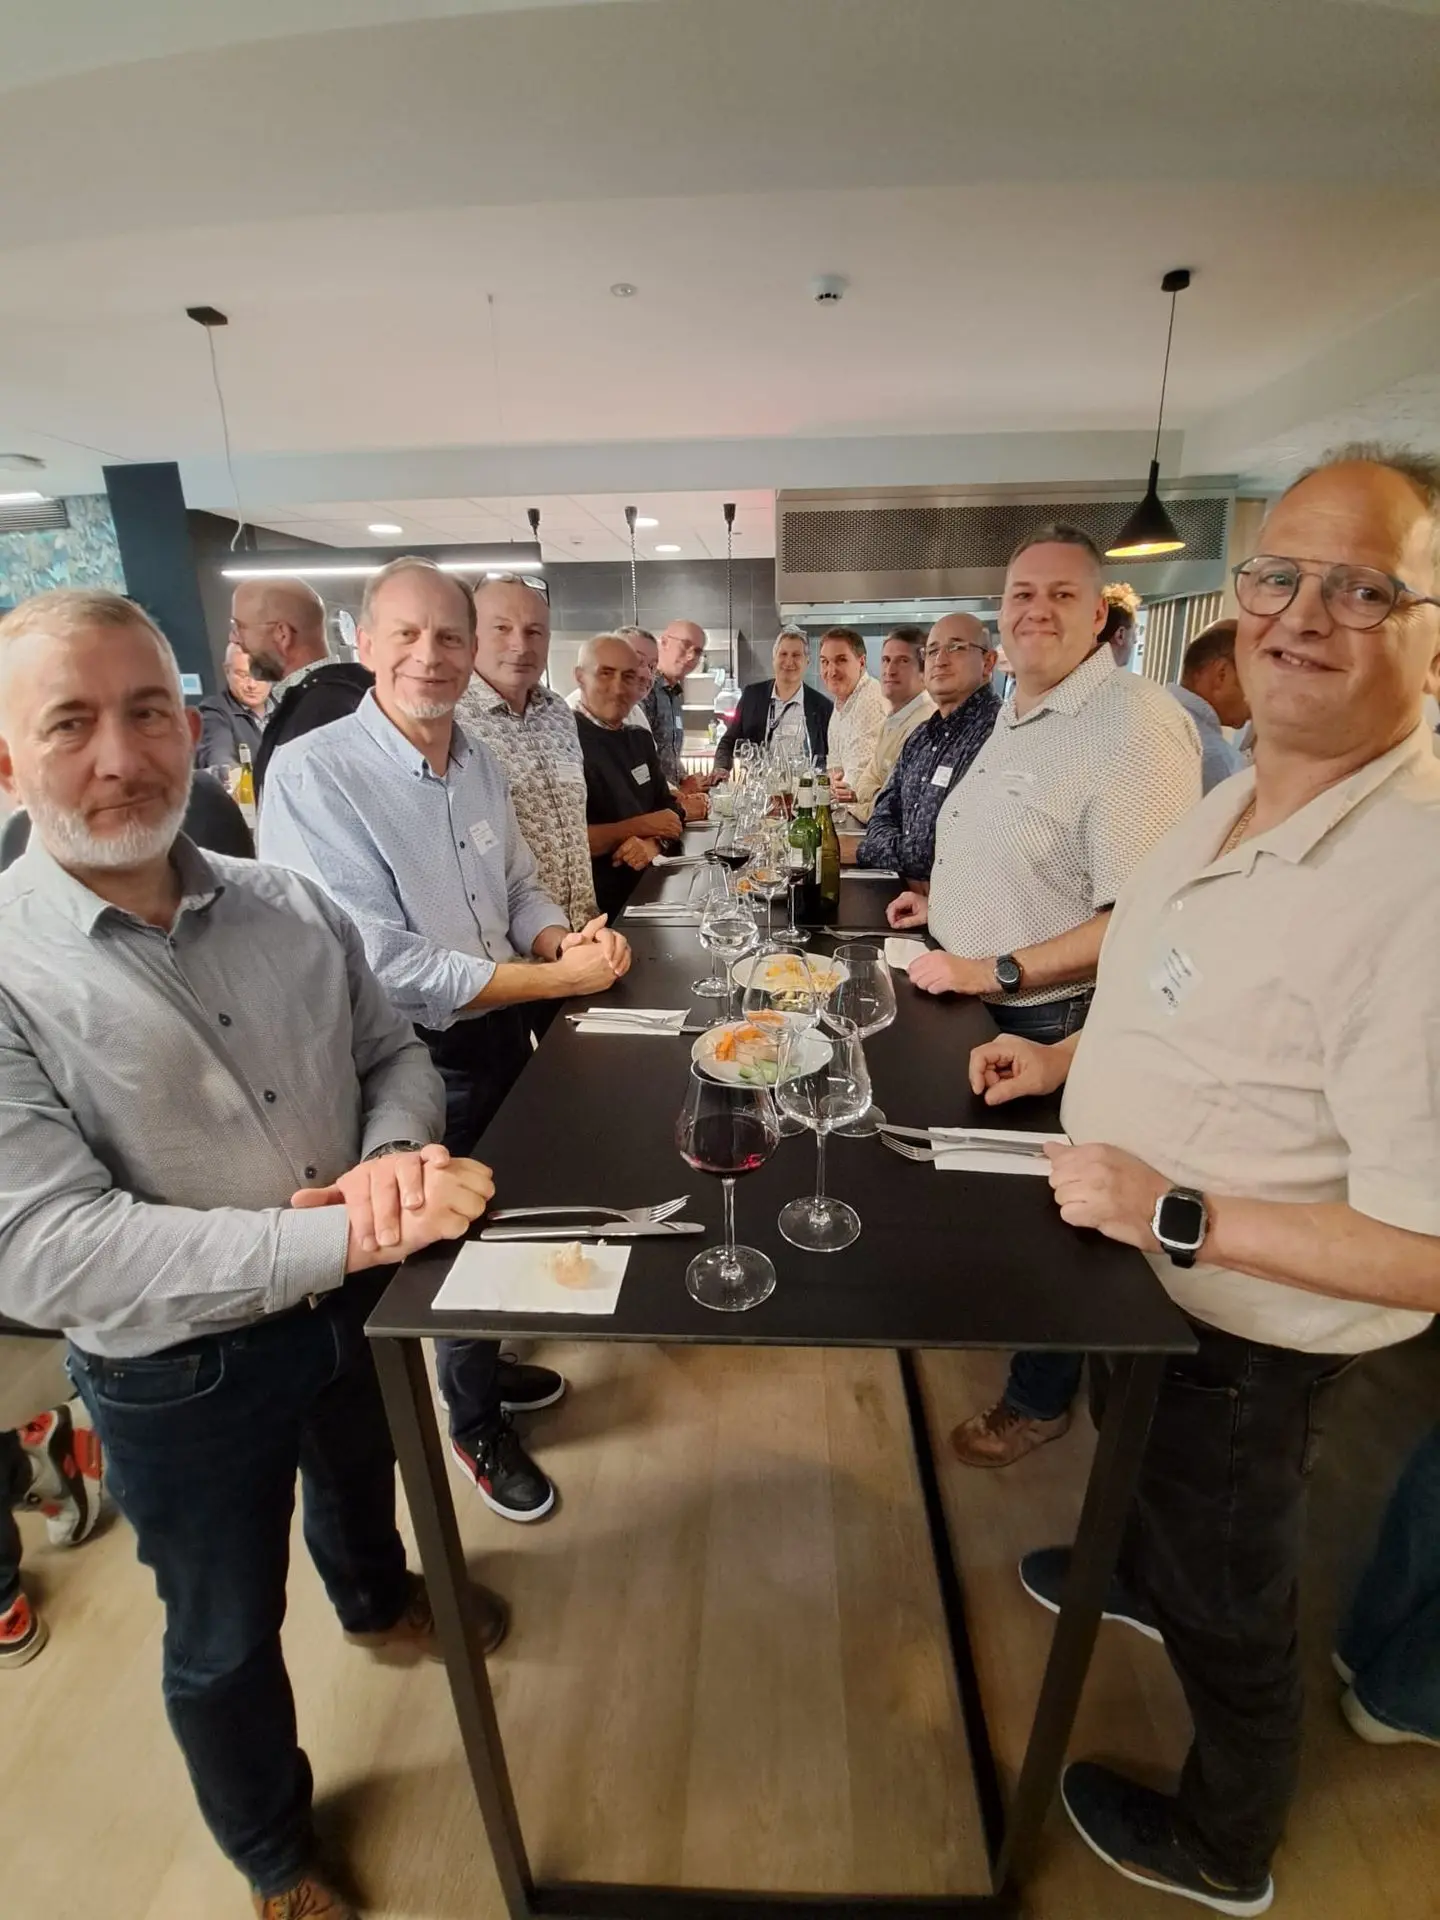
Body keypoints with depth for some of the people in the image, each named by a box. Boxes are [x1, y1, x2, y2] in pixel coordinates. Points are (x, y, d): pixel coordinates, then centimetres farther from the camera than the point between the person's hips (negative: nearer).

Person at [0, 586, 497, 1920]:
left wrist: (395, 1154, -23)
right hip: (179, 1375, -3)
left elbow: (395, 1055, -1)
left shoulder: (290, 906, -9)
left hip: (359, 1307, 4)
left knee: (362, 1484, 34)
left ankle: (381, 1604, 70)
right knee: (226, 1639, 23)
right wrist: (341, 1233, -35)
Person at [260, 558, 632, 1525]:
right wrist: (558, 978, -25)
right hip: (416, 1063, -6)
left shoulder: (480, 760, 1)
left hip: (503, 1034, 7)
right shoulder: (312, 773, -21)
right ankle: (477, 1425, 43)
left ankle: (484, 1366, 54)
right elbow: (384, 965, -26)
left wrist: (567, 938, -14)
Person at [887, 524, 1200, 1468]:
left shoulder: (1134, 723, -23)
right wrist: (948, 899, 13)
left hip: (1050, 1022, -8)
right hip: (980, 1004, 9)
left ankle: (1041, 1399, 36)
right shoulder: (1018, 713, 9)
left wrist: (994, 971, -26)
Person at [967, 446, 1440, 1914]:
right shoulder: (1231, 806, -4)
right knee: (1136, 1461, 36)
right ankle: (1140, 1579, 70)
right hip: (1144, 1268, 8)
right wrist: (1066, 1057, 5)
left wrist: (1173, 1213, -30)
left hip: (1245, 1330, -7)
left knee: (1225, 1600, 21)